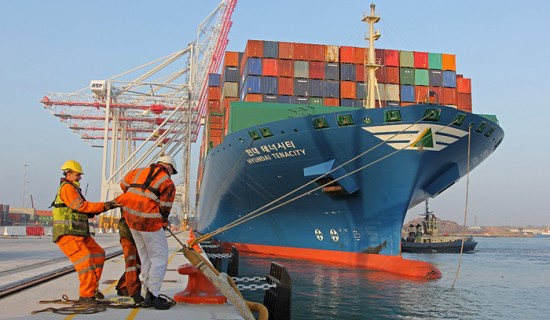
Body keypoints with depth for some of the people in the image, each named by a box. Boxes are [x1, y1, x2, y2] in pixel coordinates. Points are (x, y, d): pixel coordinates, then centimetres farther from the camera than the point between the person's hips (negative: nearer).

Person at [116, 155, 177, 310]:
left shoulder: (138, 172, 11)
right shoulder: (168, 183, -6)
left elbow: (124, 185, 23)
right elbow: (165, 209, -7)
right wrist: (163, 221, 12)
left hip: (131, 219, 7)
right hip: (150, 222, -7)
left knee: (146, 257, 15)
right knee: (160, 257, 2)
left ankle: (150, 293, 18)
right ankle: (152, 296, -3)